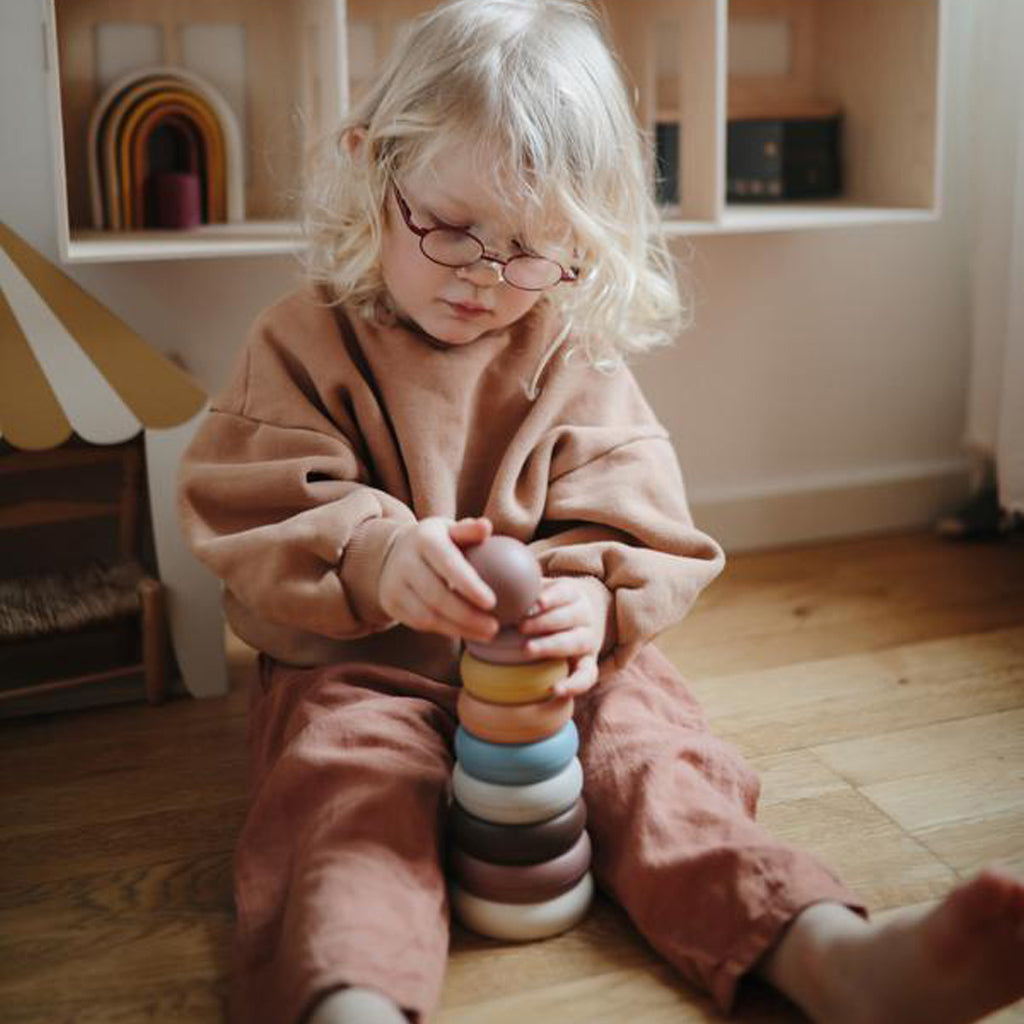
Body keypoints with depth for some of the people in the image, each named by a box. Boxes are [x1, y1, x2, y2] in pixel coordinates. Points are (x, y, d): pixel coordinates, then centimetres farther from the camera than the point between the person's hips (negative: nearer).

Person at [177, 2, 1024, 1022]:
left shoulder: (577, 360, 3)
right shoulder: (304, 344, -1)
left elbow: (639, 531, -2)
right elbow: (252, 524, -11)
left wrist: (592, 599, -27)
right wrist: (374, 556, -34)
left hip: (555, 665, 2)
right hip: (359, 664, -1)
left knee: (651, 751, -23)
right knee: (350, 784, -31)